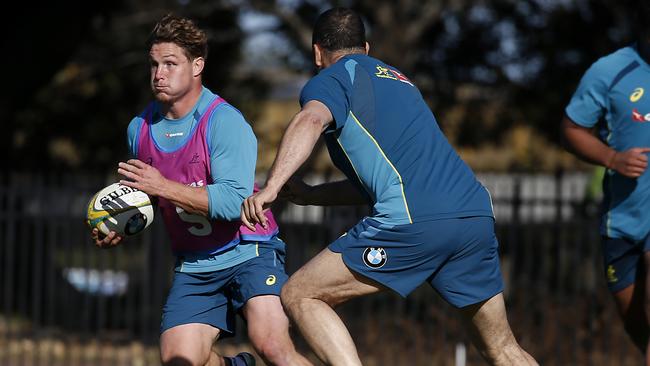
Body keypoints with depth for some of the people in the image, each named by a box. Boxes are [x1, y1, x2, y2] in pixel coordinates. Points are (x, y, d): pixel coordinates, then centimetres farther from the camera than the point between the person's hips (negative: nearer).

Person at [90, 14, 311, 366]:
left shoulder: (224, 122, -16)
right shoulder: (140, 128, 4)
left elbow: (235, 201, -28)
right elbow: (139, 195, 23)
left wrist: (163, 187, -29)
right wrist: (118, 229, 3)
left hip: (248, 253, -6)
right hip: (193, 266, 6)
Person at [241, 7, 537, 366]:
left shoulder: (330, 79, 10)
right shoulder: (397, 79, 33)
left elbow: (311, 121, -15)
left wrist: (271, 187, -24)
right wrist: (309, 194, 44)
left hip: (412, 222, -7)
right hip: (476, 214, 7)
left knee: (298, 295, 4)